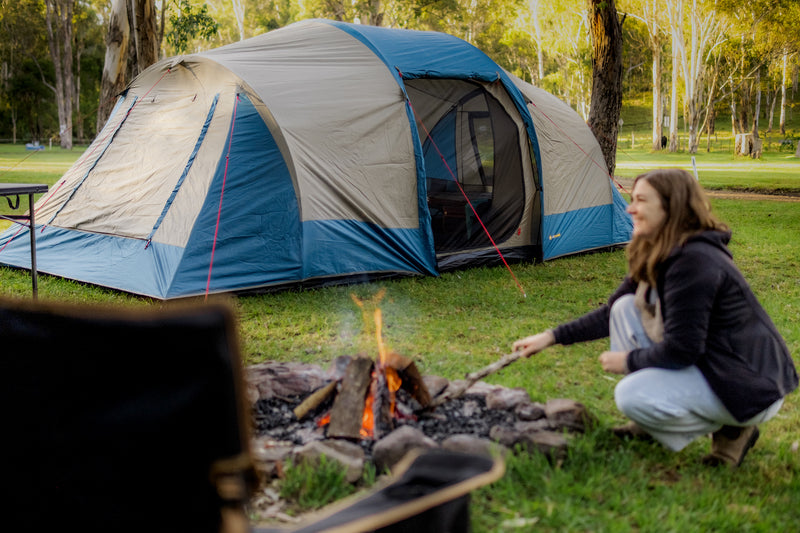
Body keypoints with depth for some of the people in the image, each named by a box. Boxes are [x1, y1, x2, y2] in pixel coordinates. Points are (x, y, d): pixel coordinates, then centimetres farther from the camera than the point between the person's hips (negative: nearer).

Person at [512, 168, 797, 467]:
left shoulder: (695, 261, -26)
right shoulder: (656, 257, 6)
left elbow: (681, 350, -26)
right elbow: (611, 313, 15)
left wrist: (629, 361, -9)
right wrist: (552, 337, 8)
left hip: (751, 388, -10)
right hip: (706, 365, 10)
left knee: (633, 397, -24)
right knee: (626, 308, 2)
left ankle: (732, 430, -3)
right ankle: (649, 426, 9)